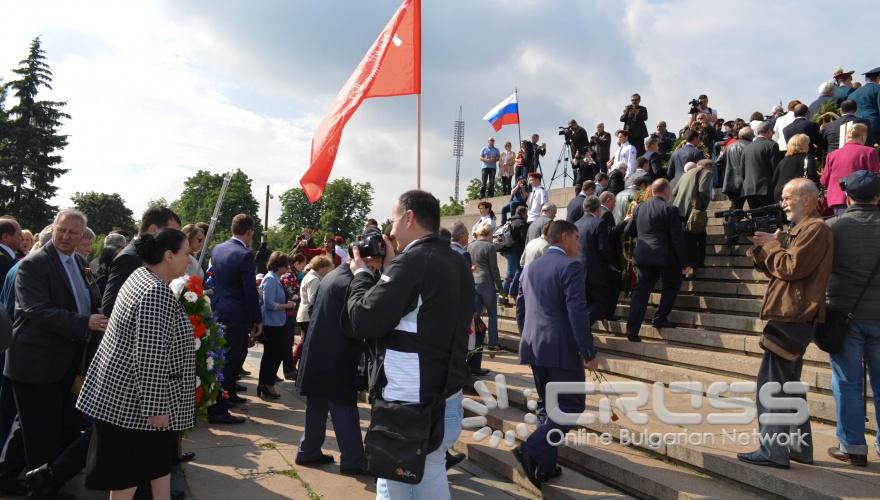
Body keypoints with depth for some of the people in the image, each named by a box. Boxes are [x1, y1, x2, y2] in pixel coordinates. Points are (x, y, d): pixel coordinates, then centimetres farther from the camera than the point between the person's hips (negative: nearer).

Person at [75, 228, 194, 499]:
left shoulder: (141, 275, 6)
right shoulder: (157, 294, -26)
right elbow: (151, 358, -28)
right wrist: (156, 407, -23)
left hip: (125, 388, 10)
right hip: (135, 397, -10)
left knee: (158, 456, 18)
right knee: (130, 467, 5)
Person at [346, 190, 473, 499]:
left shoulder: (412, 261, -18)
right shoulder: (456, 264, 9)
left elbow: (363, 321, -18)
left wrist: (362, 273, -2)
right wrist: (390, 270, 13)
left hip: (410, 410, -9)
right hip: (446, 402, 9)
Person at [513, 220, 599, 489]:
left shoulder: (530, 268, 12)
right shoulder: (571, 266, -11)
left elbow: (520, 309, 16)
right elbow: (577, 313, -18)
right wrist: (589, 352, -14)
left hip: (534, 347, 8)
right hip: (561, 348, -7)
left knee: (546, 404, 16)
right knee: (571, 404, 3)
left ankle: (545, 465, 18)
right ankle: (532, 449, -10)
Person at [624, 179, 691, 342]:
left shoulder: (639, 208, 8)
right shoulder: (670, 209, -8)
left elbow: (627, 231, 15)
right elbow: (678, 239, -10)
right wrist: (685, 263, -6)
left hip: (642, 256, 5)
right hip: (665, 256, -4)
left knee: (641, 290, 5)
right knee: (672, 285, 18)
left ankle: (632, 328, -2)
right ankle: (660, 319, 13)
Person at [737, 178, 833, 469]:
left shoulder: (815, 228, -11)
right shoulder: (803, 229, 21)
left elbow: (791, 267, -21)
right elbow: (778, 270, 18)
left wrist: (771, 245, -7)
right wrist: (760, 248, 4)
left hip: (792, 317, -11)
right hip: (793, 317, 11)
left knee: (771, 383, -10)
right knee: (788, 382, 16)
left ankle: (773, 451, -7)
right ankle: (799, 447, 24)